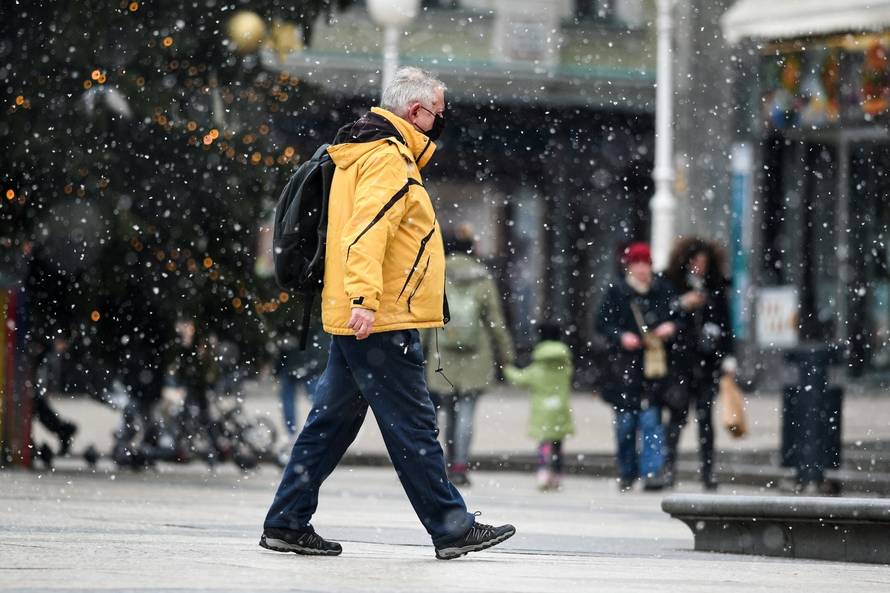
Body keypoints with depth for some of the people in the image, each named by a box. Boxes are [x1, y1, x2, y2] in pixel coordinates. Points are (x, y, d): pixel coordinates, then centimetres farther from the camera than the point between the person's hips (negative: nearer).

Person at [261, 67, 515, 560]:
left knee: (332, 421, 11)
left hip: (354, 321, 10)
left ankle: (286, 524, 13)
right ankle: (451, 529, 0)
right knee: (412, 426, -5)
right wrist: (365, 297, -32)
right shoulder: (389, 158, -12)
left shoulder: (362, 152, 21)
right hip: (382, 321, -10)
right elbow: (368, 229, -24)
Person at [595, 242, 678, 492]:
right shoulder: (617, 292, 3)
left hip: (654, 364, 0)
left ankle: (652, 472, -9)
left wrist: (671, 326, -7)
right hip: (624, 365, 0)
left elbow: (676, 316, 14)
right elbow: (603, 323, 4)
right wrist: (621, 336, -12)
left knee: (651, 419, -9)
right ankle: (626, 473, 19)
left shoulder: (663, 290, 5)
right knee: (625, 421, 5)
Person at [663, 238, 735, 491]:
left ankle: (708, 471, 6)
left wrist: (728, 357, 6)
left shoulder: (716, 289, 10)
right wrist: (682, 305, -16)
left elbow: (726, 325, 12)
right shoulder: (672, 286, 1)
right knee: (678, 413, -7)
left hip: (708, 361, 2)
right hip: (681, 359, -2)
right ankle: (668, 467, -4)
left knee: (705, 415, 4)